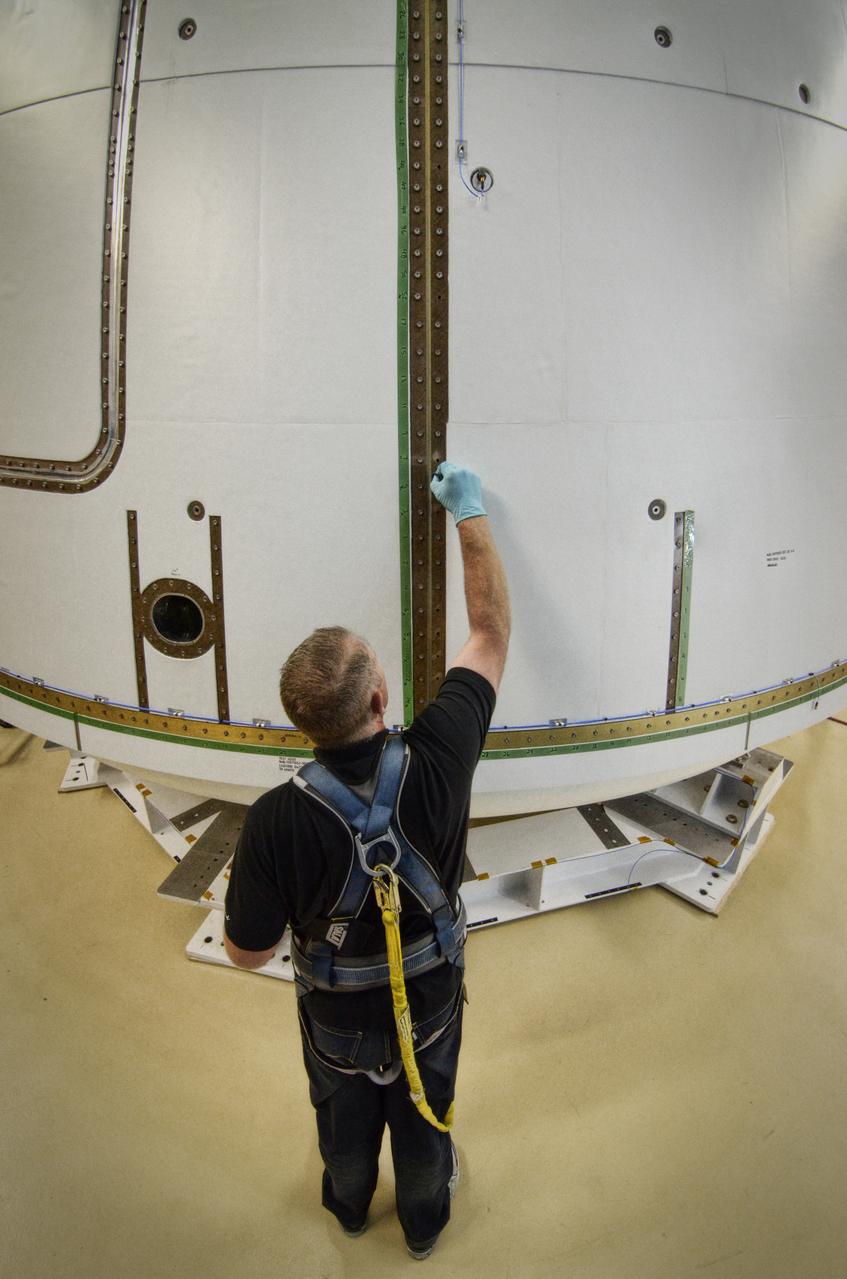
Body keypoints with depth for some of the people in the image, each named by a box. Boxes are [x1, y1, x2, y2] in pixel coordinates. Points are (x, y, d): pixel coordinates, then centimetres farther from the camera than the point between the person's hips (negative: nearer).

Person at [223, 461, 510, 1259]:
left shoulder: (276, 820, -37)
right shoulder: (437, 762, -35)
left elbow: (248, 953, -20)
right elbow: (492, 631, -20)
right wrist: (469, 513, -11)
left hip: (336, 1014, 0)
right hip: (428, 1002, 1)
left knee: (344, 1118, 32)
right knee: (422, 1117, 31)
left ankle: (348, 1206, 64)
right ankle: (424, 1222, 61)